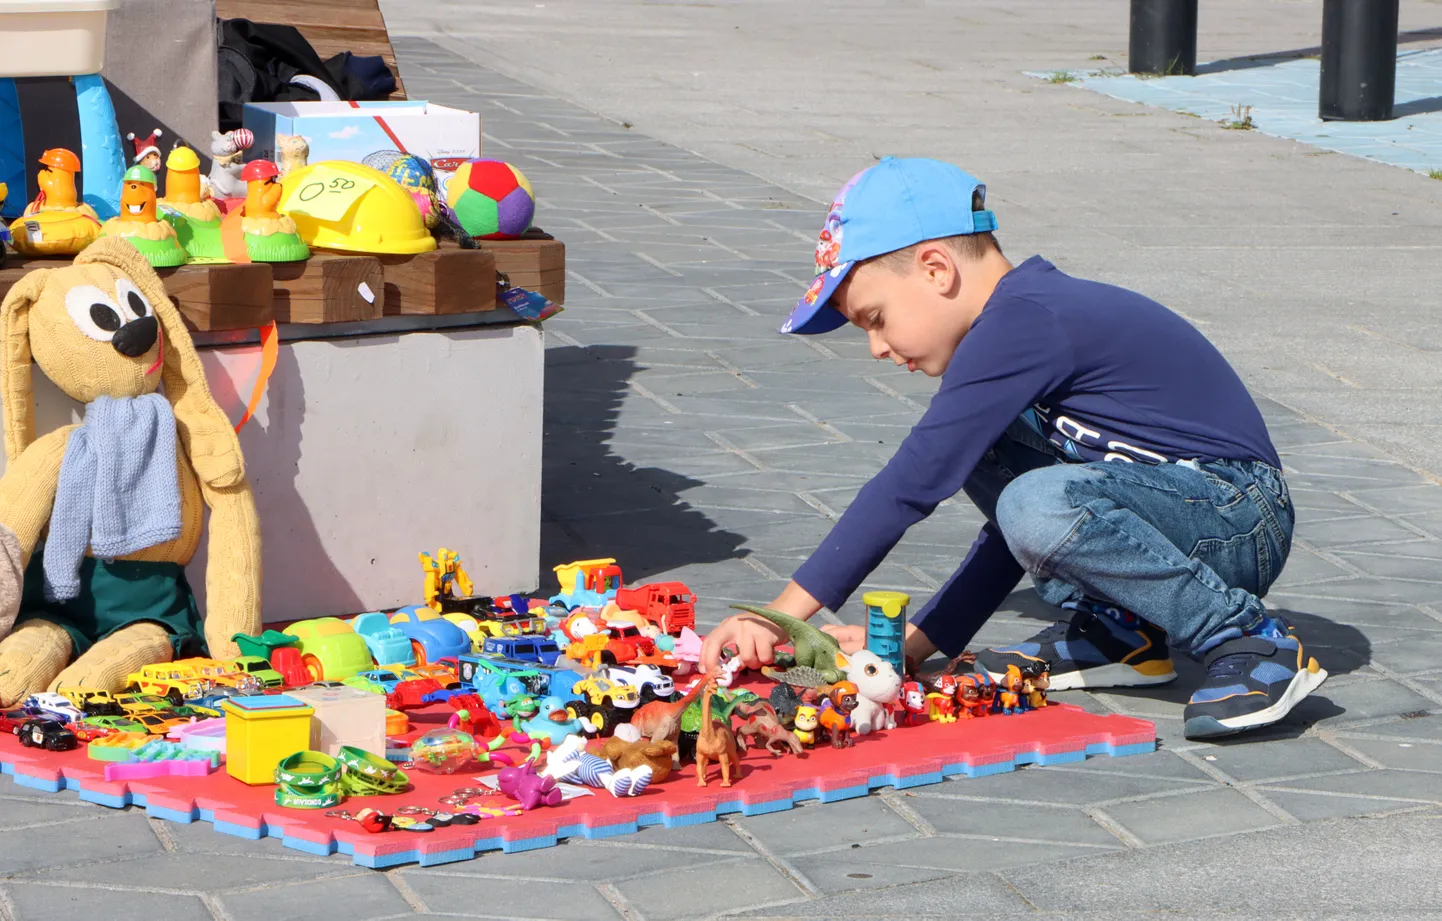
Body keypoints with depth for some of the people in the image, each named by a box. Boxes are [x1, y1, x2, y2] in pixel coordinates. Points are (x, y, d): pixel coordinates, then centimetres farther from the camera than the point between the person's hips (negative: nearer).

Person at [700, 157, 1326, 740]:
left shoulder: (1019, 323, -17)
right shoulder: (1031, 318, 14)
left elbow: (912, 484, -21)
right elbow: (1016, 526, 20)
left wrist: (783, 613, -17)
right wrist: (914, 641, 13)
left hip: (1243, 522, -10)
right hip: (1178, 501, 10)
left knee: (1045, 509, -34)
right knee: (970, 443, 7)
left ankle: (1246, 638, -18)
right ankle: (1114, 630, 8)